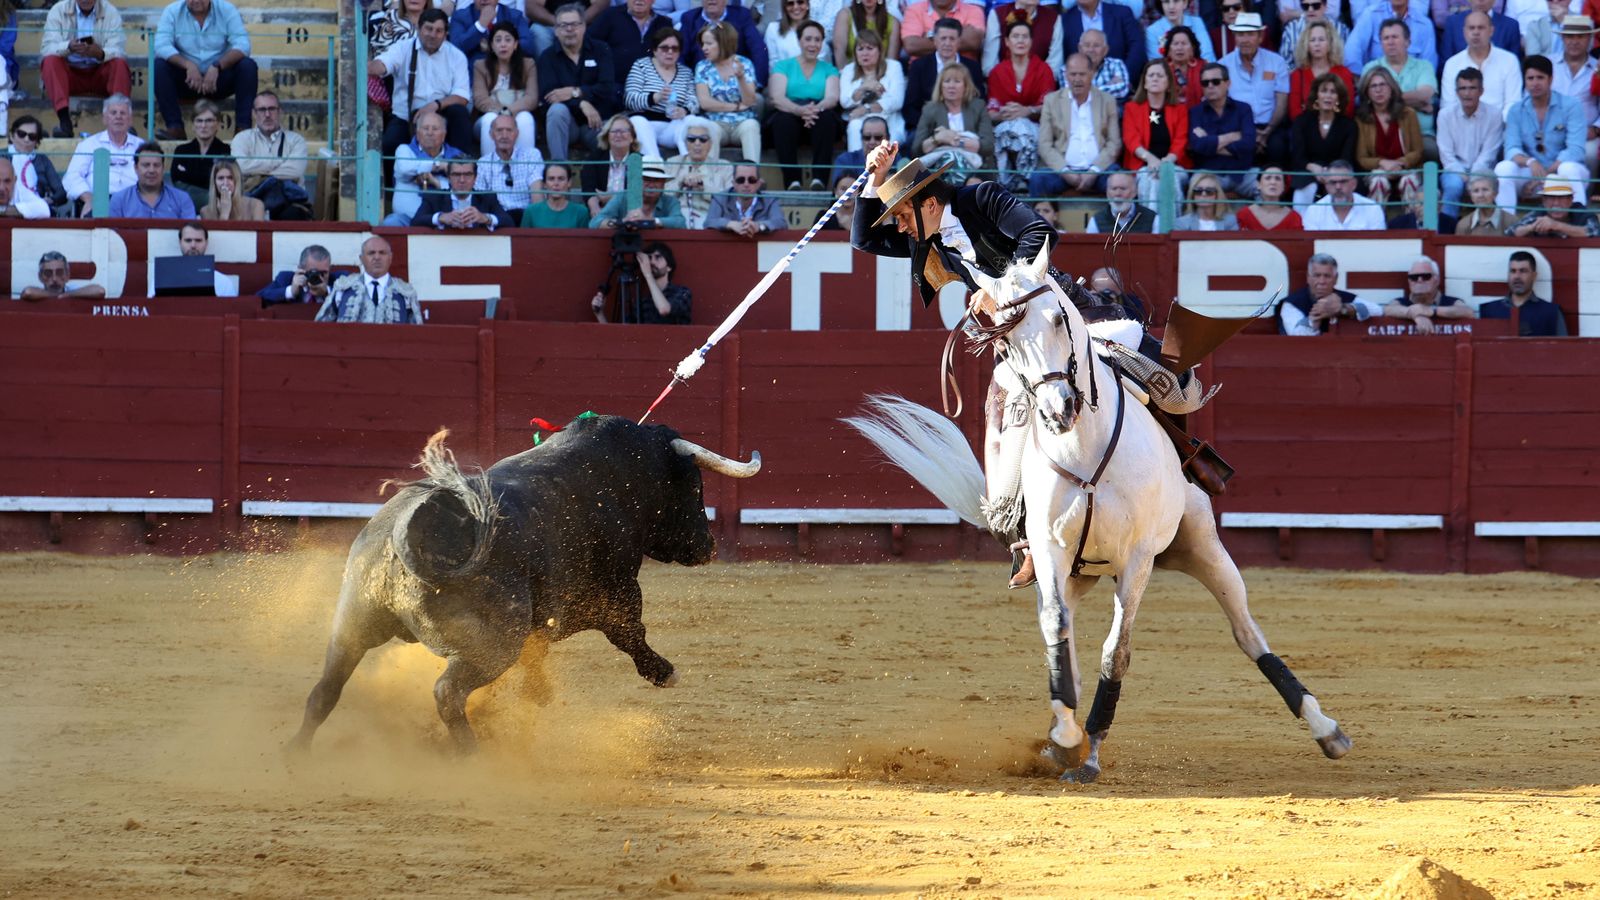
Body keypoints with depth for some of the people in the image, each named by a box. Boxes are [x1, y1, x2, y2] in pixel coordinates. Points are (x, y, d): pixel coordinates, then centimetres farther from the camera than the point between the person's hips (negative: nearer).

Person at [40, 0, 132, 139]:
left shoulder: (110, 12, -2)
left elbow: (119, 51, -15)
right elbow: (46, 49, -15)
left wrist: (100, 53, -38)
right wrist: (68, 47, -36)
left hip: (100, 74, 0)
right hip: (69, 73, 0)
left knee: (120, 64, -27)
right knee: (50, 61, -28)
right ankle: (64, 121, -39)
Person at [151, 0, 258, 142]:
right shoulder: (172, 12, -5)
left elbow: (242, 45, -17)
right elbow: (161, 46, -18)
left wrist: (217, 67, -33)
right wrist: (188, 65, -33)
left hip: (219, 78, 0)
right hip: (187, 80, 0)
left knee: (248, 66, -26)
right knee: (159, 65, -26)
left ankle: (243, 127, -28)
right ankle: (175, 128, -30)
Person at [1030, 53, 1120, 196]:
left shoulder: (1107, 101, 14)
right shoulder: (1052, 101, 12)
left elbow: (1114, 143, 8)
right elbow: (1044, 144, 6)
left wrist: (1094, 171, -8)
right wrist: (1065, 171, -10)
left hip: (1098, 169, 0)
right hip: (1061, 169, 0)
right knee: (1038, 179, -31)